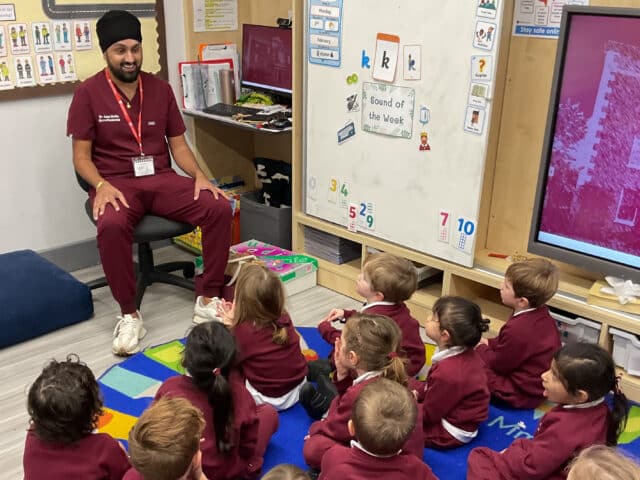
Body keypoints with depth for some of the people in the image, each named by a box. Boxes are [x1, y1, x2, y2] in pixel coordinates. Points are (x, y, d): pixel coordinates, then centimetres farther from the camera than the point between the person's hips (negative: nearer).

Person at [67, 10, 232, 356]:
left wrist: (200, 176, -8)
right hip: (116, 183, -3)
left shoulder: (160, 89, 9)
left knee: (219, 208, -21)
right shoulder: (88, 93, -1)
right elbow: (81, 157, -2)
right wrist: (102, 185, -23)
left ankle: (207, 298, -9)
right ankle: (129, 315, -20)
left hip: (161, 179, 4)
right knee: (112, 226, -38)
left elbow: (178, 145, 11)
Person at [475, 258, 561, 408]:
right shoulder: (540, 314, -7)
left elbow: (498, 364, -17)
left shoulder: (517, 330, -34)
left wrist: (480, 348, 0)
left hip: (522, 395, -9)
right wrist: (489, 343, 7)